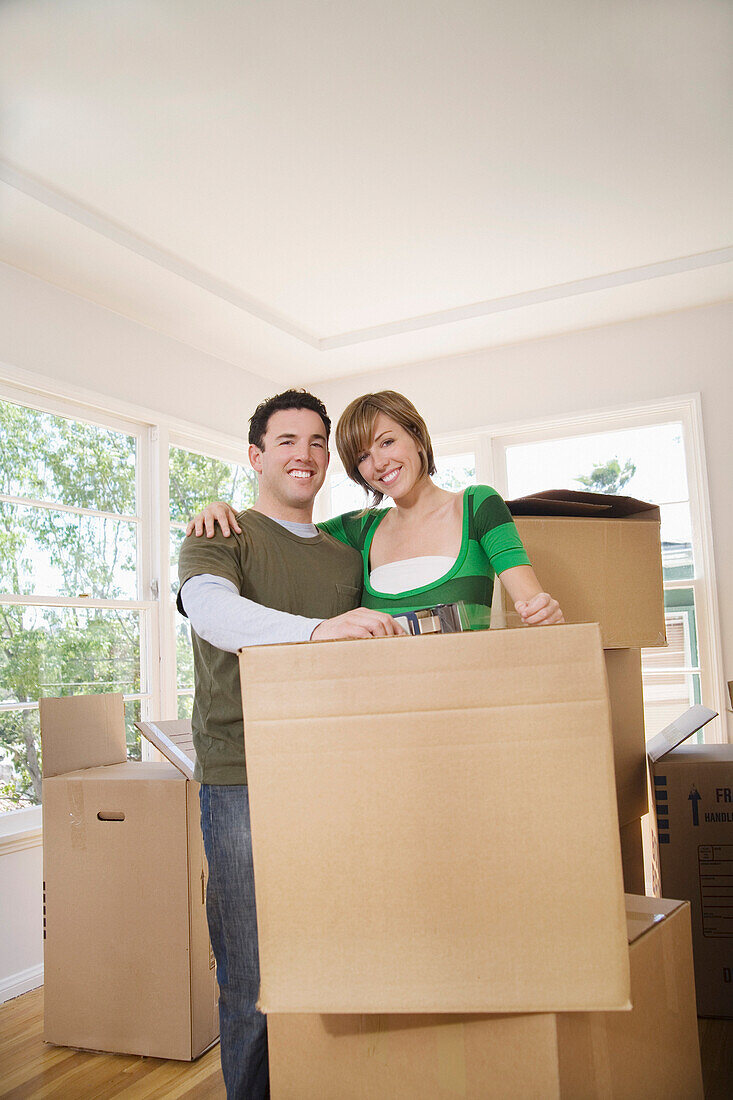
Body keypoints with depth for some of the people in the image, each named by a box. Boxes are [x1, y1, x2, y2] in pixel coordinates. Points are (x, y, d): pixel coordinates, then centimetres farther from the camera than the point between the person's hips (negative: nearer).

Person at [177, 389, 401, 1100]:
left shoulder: (346, 557, 18)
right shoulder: (220, 538, 2)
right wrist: (315, 630, -36)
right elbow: (211, 609, -21)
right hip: (243, 780, -4)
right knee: (252, 975, 0)